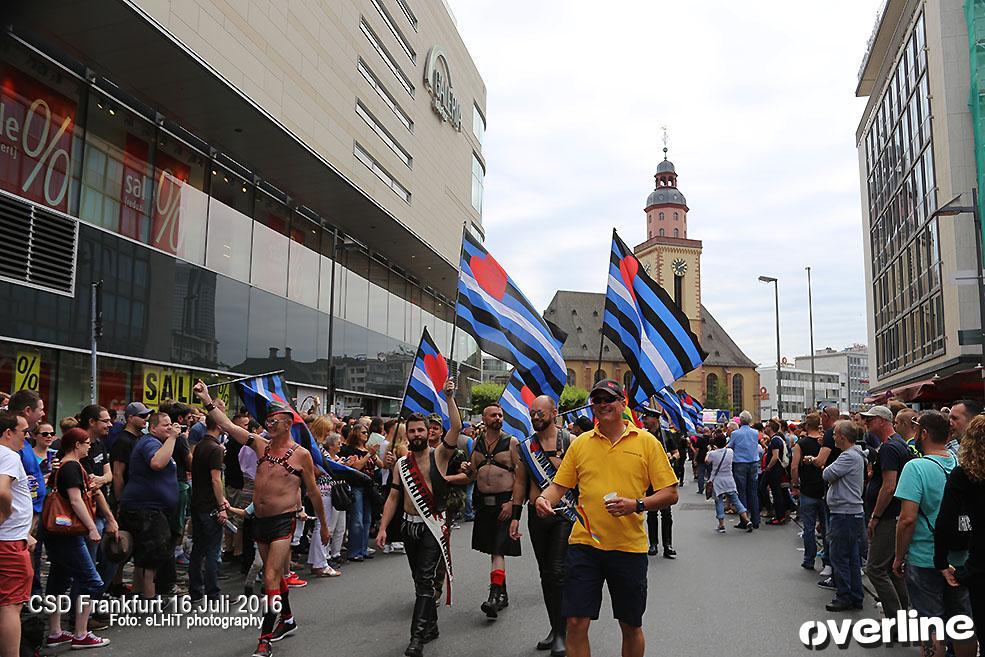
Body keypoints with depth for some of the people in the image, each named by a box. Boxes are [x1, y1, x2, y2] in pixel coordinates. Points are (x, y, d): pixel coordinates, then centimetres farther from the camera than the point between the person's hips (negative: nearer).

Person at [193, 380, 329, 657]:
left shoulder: (301, 454, -8)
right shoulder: (261, 445, 5)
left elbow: (313, 492, 0)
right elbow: (227, 426, -1)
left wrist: (323, 525, 7)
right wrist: (207, 401, -9)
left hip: (283, 521, -6)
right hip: (260, 520, 6)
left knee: (271, 578, -11)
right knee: (275, 574, 19)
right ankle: (288, 621, 38)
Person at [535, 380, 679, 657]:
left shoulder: (647, 442, 0)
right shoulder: (580, 443, 6)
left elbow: (670, 494, -2)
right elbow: (560, 485, 9)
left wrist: (637, 504, -17)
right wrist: (544, 498, -13)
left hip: (629, 547, -1)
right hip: (584, 543, 1)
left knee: (631, 626, 13)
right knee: (576, 622, 0)